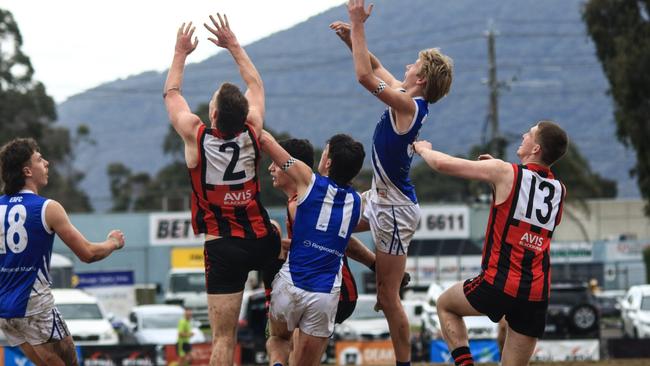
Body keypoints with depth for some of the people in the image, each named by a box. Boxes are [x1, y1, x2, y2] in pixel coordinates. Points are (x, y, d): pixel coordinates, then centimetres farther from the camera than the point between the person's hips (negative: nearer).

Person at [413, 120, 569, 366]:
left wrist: (423, 149, 18)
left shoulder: (505, 173, -6)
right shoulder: (559, 190, 9)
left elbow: (443, 164, -2)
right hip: (537, 295, 4)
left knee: (445, 305, 23)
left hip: (499, 284, -4)